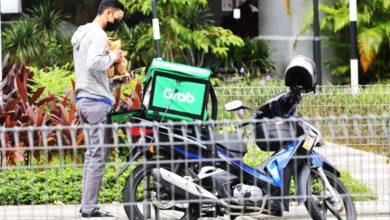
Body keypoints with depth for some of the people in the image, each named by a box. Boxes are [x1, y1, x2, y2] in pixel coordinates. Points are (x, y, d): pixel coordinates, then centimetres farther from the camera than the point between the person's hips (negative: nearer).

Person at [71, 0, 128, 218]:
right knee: (99, 155, -9)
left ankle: (87, 205, 12)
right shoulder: (98, 35, -13)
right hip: (97, 101, -10)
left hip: (84, 99, 10)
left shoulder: (82, 34, 19)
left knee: (92, 154, 12)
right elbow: (93, 63, -29)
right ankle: (90, 207, -12)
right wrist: (112, 57, -13)